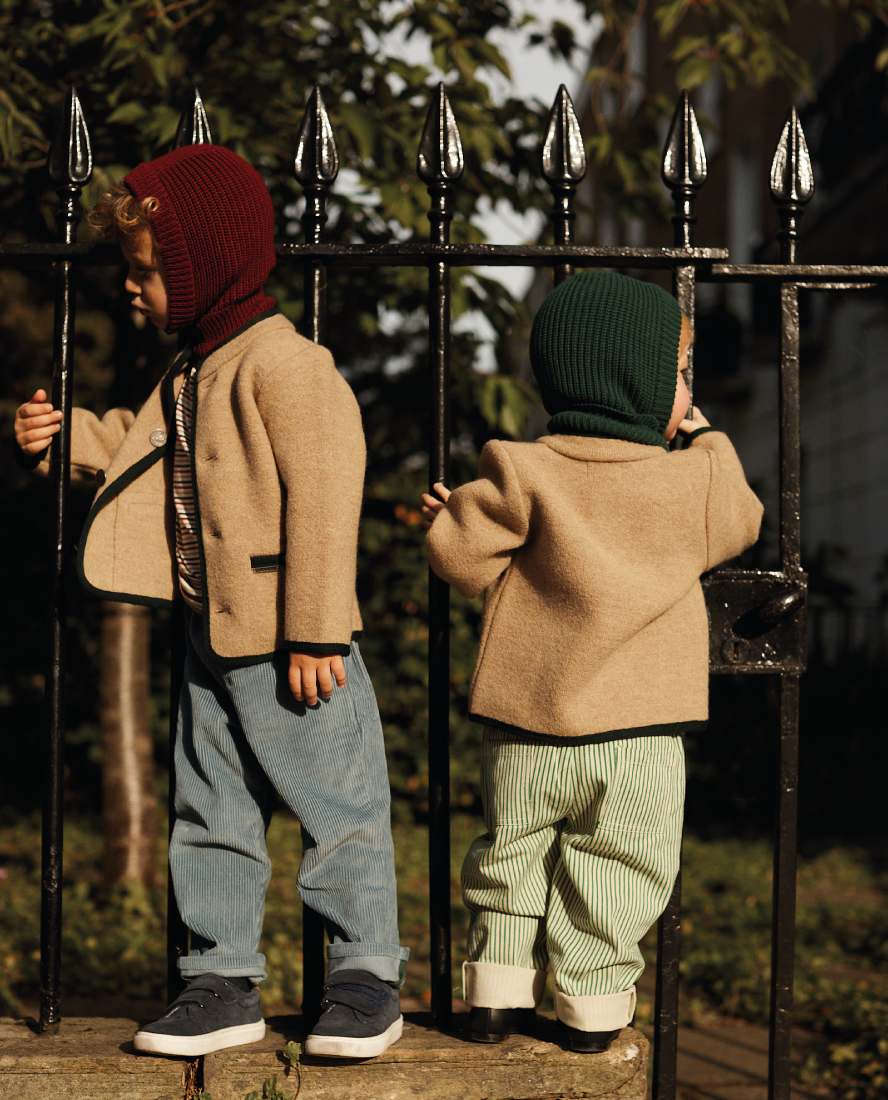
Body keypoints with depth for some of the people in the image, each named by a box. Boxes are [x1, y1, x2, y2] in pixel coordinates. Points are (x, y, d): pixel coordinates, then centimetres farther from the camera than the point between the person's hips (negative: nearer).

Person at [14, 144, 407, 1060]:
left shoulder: (283, 363, -17)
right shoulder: (194, 371, 12)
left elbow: (323, 494, -21)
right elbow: (152, 452, 29)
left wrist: (315, 633, -21)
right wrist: (70, 436, 14)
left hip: (288, 643, -9)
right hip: (214, 636, 9)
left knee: (336, 806, 3)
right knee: (208, 811, 12)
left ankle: (365, 976, 13)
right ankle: (223, 981, 22)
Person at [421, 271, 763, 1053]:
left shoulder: (522, 472, -9)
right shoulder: (694, 480, -6)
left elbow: (461, 554, -10)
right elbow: (741, 523, 14)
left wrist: (451, 515, 12)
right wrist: (709, 443, 26)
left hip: (526, 730, 1)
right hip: (639, 730, -1)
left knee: (513, 854, 16)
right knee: (613, 870, 12)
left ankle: (499, 993, 21)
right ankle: (594, 1003, 15)